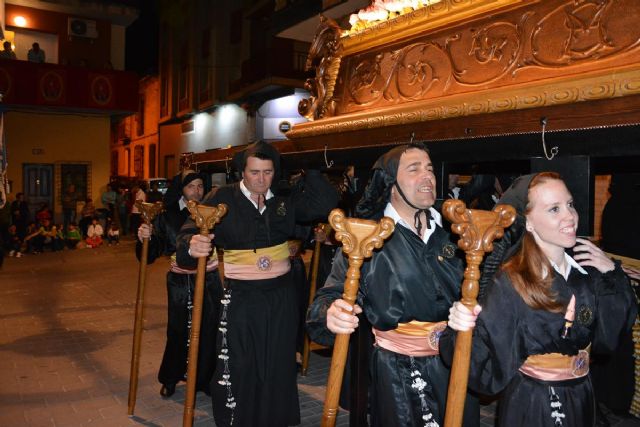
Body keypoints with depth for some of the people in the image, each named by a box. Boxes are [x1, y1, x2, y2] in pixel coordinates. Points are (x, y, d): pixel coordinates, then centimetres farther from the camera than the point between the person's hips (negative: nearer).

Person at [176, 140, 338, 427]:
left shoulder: (285, 198, 1)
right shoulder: (223, 199, -8)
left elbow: (326, 203, -6)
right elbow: (190, 232, -14)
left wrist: (309, 171, -11)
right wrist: (192, 245, -36)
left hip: (281, 296, 3)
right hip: (240, 297, -3)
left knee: (278, 368, 16)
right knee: (236, 369, 3)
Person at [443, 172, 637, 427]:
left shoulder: (587, 269, -7)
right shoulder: (511, 283, -22)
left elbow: (610, 335, 3)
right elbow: (482, 361, -21)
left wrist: (612, 273, -9)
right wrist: (464, 328, -42)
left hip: (581, 398, 5)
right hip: (531, 405, -5)